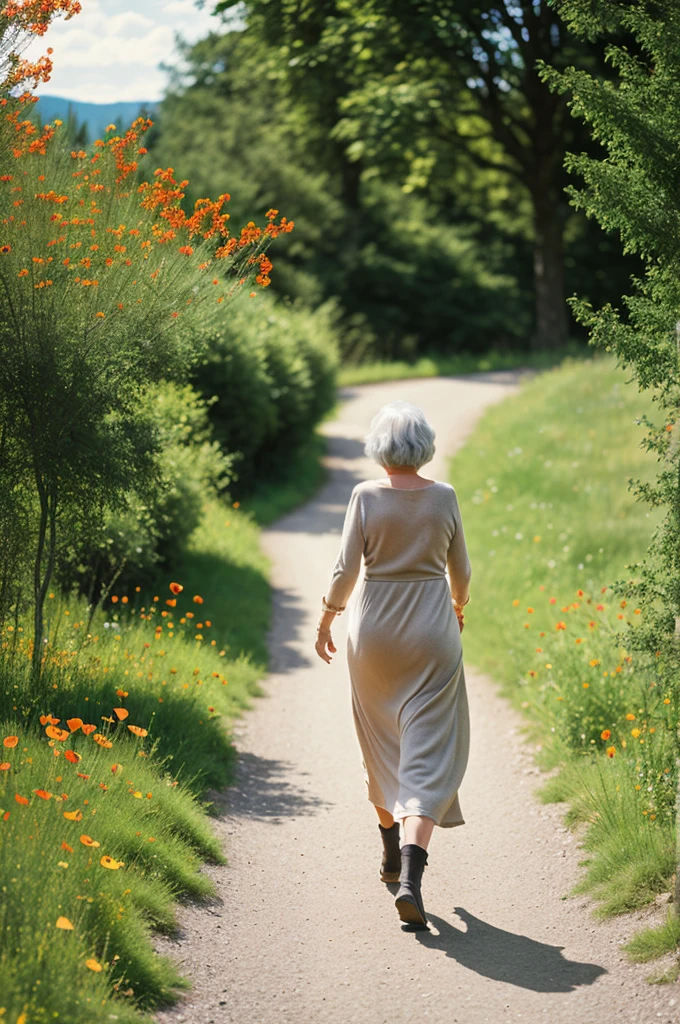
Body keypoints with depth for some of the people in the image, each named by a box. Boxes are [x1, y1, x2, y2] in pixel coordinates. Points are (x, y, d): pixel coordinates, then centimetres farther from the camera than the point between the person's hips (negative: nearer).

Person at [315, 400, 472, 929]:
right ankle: (411, 876, -17)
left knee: (382, 745, 20)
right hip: (432, 632, -1)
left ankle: (392, 855, 34)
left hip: (374, 631, 1)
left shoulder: (366, 496, -8)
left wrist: (327, 619, 9)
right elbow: (460, 570, 5)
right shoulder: (445, 497, -4)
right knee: (428, 754, -3)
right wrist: (458, 607, 26)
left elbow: (346, 569, -7)